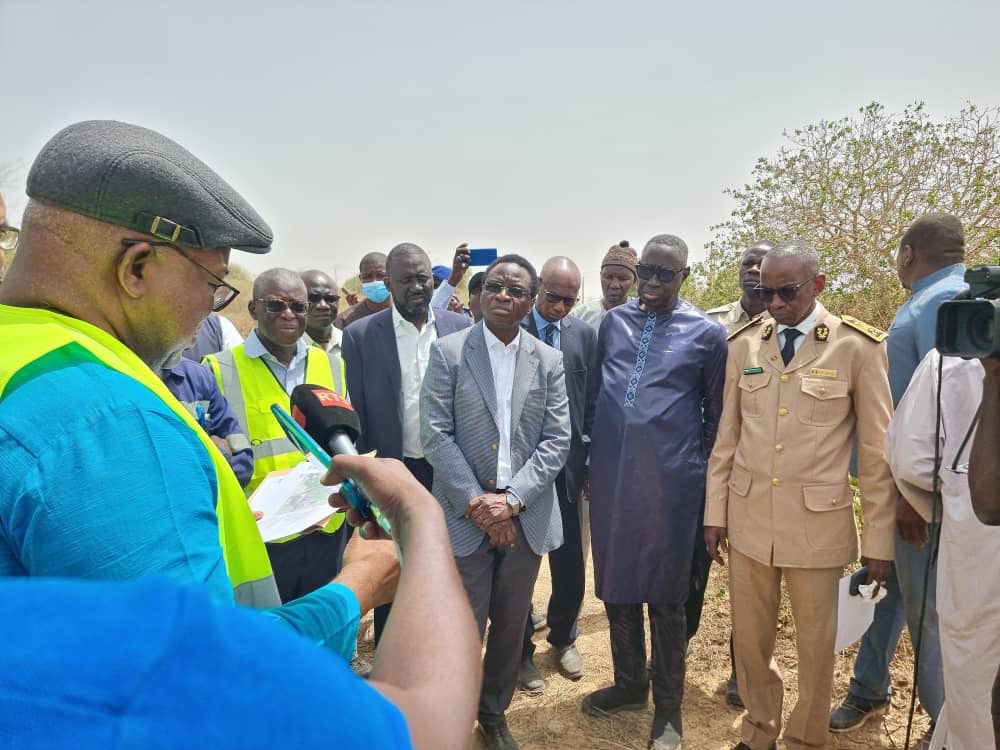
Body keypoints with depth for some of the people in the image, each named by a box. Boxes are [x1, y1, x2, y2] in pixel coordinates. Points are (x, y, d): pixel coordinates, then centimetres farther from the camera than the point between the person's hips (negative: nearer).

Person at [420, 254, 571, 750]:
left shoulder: (549, 361, 5)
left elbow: (557, 439, 0)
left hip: (526, 515, 3)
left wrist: (512, 500, -11)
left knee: (511, 624, 14)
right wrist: (476, 501, -12)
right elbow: (435, 434, -7)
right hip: (465, 513, -2)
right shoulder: (448, 352, -2)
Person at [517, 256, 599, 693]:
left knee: (572, 569, 11)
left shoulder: (584, 336, 4)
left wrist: (588, 458, 4)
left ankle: (562, 638, 38)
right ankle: (522, 651, 31)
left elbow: (592, 403, 9)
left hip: (567, 467, 3)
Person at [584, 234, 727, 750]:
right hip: (610, 475, 4)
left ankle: (668, 706, 28)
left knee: (665, 596, 8)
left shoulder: (706, 333, -3)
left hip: (670, 480, -4)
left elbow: (715, 414, 5)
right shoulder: (613, 321, 6)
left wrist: (701, 471, 8)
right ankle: (629, 684, 37)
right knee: (615, 587, 16)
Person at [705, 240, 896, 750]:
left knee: (815, 643, 12)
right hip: (749, 517, 3)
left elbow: (877, 452, -3)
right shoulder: (743, 346, 4)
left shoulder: (858, 348, -6)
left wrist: (879, 539, -3)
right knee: (749, 638, 14)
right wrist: (715, 512, 6)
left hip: (817, 522, -3)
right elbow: (727, 437, 7)